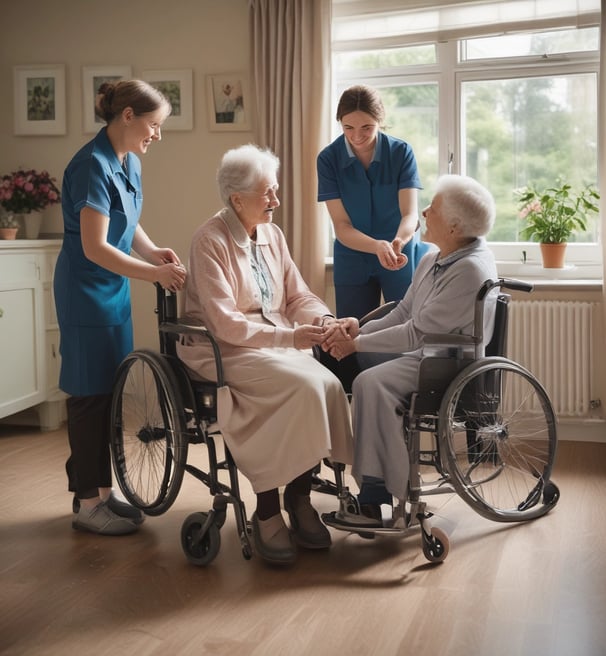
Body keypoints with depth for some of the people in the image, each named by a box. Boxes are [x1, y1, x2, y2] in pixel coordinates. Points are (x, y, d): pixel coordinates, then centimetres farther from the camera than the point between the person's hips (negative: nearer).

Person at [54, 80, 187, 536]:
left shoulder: (130, 163, 6)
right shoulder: (93, 166, -20)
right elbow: (95, 247, -24)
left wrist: (153, 250, 0)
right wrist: (154, 273, -26)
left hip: (114, 289, 8)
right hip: (87, 291, -8)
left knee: (107, 392, 13)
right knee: (91, 394, -1)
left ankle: (100, 490, 25)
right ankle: (88, 504, 10)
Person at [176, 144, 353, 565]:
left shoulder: (273, 235, 11)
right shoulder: (211, 241, -11)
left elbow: (298, 294, 12)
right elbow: (225, 323, -18)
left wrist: (325, 320, -10)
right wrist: (290, 336, -23)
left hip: (278, 342, 6)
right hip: (222, 350, -6)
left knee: (328, 385, -22)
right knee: (303, 386, -29)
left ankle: (300, 499, -8)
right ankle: (268, 513, -16)